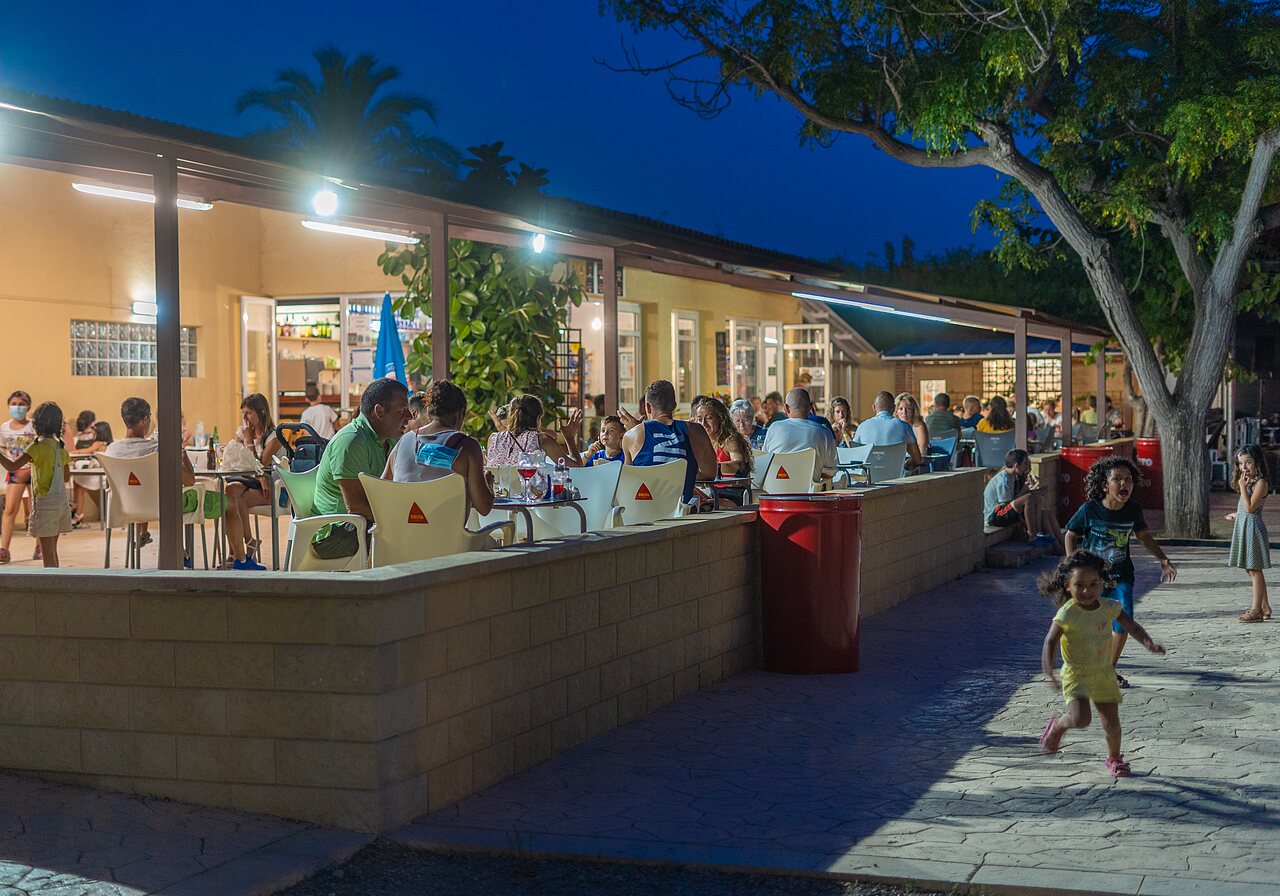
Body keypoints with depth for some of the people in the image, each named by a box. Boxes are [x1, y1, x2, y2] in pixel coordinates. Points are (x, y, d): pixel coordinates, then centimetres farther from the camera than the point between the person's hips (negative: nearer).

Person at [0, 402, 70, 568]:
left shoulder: (38, 446, -13)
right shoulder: (60, 447, 7)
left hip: (45, 502, -7)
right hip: (61, 501, 7)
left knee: (47, 554, -3)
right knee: (52, 551, 17)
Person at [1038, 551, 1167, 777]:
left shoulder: (1108, 607, -4)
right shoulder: (1067, 614, -18)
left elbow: (1131, 626, 2)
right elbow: (1050, 643, -16)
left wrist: (1149, 643, -17)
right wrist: (1050, 675, -25)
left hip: (1102, 671, 5)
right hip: (1076, 674, -5)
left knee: (1112, 720, 9)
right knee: (1081, 718, -23)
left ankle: (1114, 759, 36)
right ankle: (1057, 725, 12)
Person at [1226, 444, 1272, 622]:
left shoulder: (1261, 483, -14)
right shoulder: (1248, 482, 13)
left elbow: (1250, 508, -22)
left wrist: (1242, 487, -20)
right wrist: (1237, 515, 33)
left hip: (1252, 528, -10)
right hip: (1243, 528, 10)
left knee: (1254, 569, -5)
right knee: (1251, 570, 12)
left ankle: (1256, 609, -2)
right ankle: (1264, 607, 19)